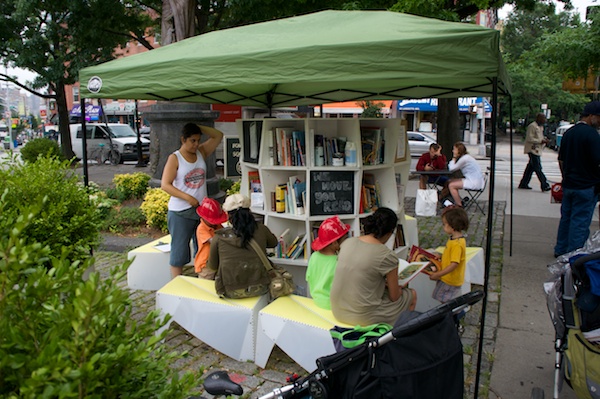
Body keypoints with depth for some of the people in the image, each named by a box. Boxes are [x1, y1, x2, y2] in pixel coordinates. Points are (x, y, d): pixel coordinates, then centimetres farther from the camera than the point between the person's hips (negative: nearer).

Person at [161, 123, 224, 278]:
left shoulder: (201, 152, 5)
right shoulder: (175, 158, -8)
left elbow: (218, 136, 6)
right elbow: (165, 185, -13)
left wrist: (198, 128, -5)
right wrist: (187, 198, -22)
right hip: (180, 212, -5)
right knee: (179, 250, 2)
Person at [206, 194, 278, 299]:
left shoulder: (219, 237, -10)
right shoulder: (261, 230, -8)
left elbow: (213, 266, 4)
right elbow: (274, 242, 15)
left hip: (230, 292, 0)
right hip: (258, 289, 0)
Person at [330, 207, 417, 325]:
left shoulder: (347, 242, -2)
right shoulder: (387, 256, -18)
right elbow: (394, 296, -7)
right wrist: (400, 288, 14)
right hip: (363, 317, -6)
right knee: (412, 295, 18)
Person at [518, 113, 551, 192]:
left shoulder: (540, 127, 18)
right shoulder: (532, 126, -12)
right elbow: (529, 139, -18)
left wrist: (544, 140, 8)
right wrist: (541, 141, -18)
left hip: (537, 150, 10)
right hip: (533, 150, -10)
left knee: (530, 167, 11)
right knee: (538, 168, -10)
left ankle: (523, 184, 16)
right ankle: (544, 186, -12)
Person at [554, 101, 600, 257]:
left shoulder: (568, 133, 10)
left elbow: (561, 160, 15)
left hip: (568, 184, 8)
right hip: (586, 186, -8)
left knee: (566, 217, 15)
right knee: (580, 221, -1)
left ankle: (560, 250, 22)